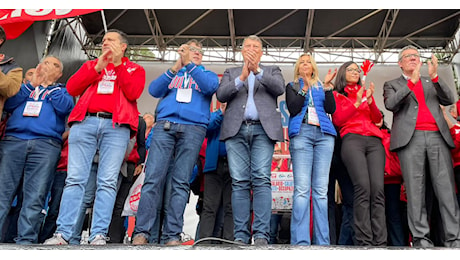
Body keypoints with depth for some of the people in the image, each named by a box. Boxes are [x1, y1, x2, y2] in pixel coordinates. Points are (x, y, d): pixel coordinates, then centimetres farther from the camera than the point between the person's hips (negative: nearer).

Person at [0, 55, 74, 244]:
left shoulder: (61, 90, 23)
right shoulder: (26, 87, 28)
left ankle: (26, 240, -6)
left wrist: (49, 84, 7)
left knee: (35, 197, -8)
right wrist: (32, 84, 7)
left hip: (46, 145, -2)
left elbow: (65, 108, 0)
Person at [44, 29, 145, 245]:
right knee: (74, 179, -5)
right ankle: (62, 233, -4)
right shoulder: (91, 65, 26)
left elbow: (133, 93, -3)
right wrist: (97, 67, 2)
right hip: (85, 122, 3)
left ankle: (98, 235, -10)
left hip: (117, 126, -2)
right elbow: (71, 88, 9)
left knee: (107, 181, -10)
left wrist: (119, 64, 0)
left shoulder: (134, 69, 18)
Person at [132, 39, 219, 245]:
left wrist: (189, 64, -7)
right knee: (153, 178, -11)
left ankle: (172, 235, -8)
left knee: (181, 183, -7)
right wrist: (175, 68, -2)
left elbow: (211, 87, -1)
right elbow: (154, 90, 8)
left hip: (193, 129, -1)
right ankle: (141, 232, -12)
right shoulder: (172, 73, 27)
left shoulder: (207, 74, 23)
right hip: (164, 125, 1)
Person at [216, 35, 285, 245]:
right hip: (236, 130, 1)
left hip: (263, 129, -1)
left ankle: (261, 235, -13)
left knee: (261, 180, -12)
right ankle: (241, 236, -4)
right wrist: (241, 78, -8)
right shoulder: (231, 72, 24)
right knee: (239, 182, -5)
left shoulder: (272, 70, 22)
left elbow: (280, 88, 0)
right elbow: (220, 95, 6)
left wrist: (257, 71, -12)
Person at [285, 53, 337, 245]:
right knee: (301, 189, -12)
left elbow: (331, 109, 9)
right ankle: (300, 241, -13)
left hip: (324, 134, 2)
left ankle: (322, 241, -3)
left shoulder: (322, 86, 24)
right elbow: (293, 109, 2)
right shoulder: (292, 86, 20)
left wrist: (327, 86, 0)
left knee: (321, 189, -3)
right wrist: (305, 88, -6)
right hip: (301, 132, -2)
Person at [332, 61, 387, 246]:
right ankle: (364, 242, -21)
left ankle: (380, 242, -16)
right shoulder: (336, 95, 18)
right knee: (362, 188, -21)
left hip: (374, 140, 4)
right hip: (352, 140, -3)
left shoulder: (365, 92, 27)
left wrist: (369, 99, 1)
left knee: (378, 189, -14)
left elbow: (377, 118, 17)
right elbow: (337, 120, 4)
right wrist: (357, 102, -2)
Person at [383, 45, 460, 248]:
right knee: (415, 190, -8)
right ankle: (420, 237, -7)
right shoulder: (392, 84, 19)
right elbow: (390, 104, -2)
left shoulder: (431, 82, 27)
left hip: (438, 136, 3)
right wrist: (412, 81, -9)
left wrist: (434, 76, -2)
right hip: (410, 138, -2)